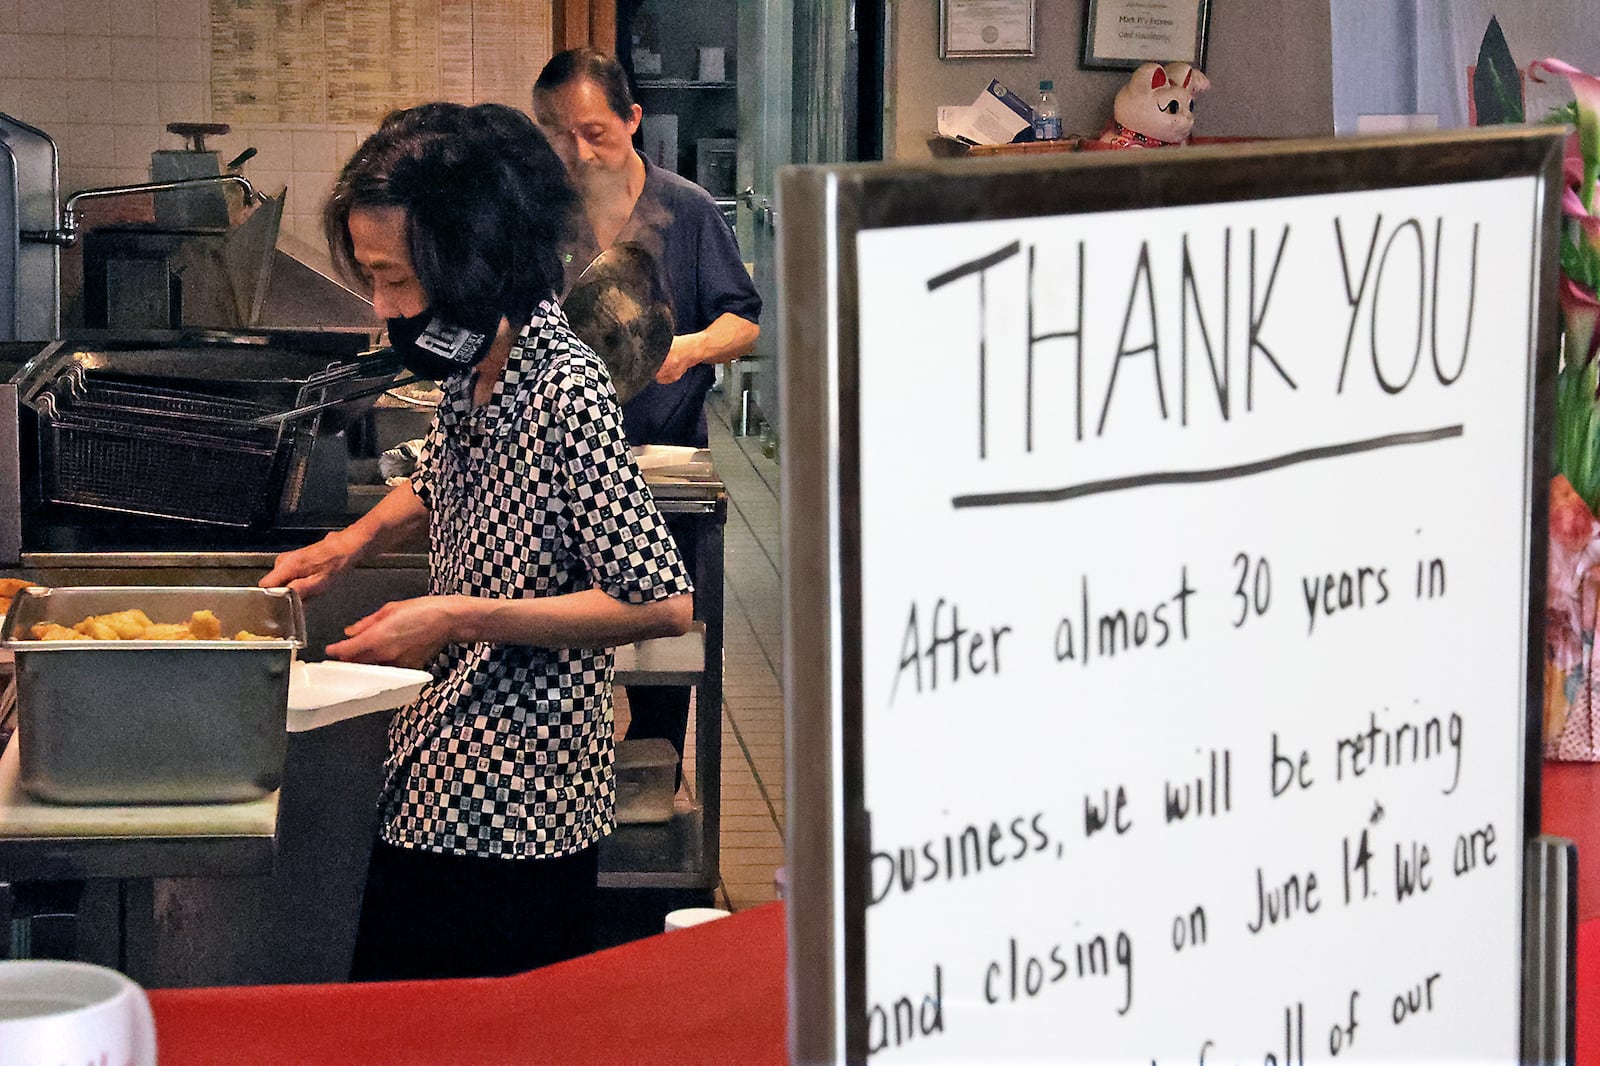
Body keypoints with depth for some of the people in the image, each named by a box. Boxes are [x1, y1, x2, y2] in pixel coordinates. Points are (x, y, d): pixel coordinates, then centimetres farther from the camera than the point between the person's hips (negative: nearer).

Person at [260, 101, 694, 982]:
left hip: (514, 813, -9)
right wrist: (356, 540, 10)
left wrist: (461, 620, -21)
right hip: (433, 782, 9)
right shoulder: (472, 371, 6)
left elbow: (661, 605, -23)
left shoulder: (567, 395, -20)